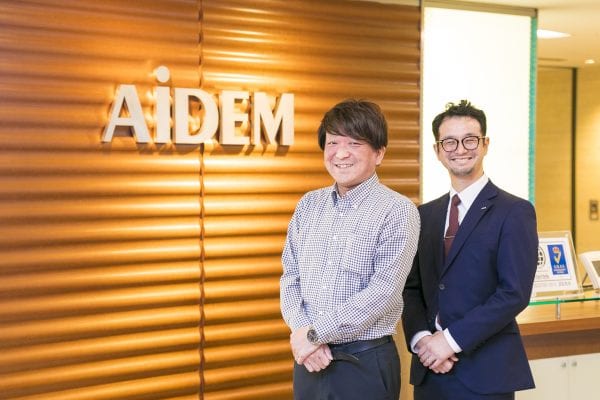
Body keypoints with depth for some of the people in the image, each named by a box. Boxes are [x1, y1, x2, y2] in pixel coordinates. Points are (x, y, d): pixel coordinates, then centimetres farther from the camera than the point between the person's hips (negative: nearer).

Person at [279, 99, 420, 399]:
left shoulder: (398, 211, -9)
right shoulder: (308, 205, 7)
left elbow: (384, 292, -16)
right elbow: (290, 278, 7)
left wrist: (314, 333, -14)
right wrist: (301, 331, -10)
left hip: (365, 362, -4)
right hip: (310, 359, 4)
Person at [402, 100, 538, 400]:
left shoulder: (514, 212, -6)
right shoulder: (425, 214, 10)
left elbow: (515, 293, -14)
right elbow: (411, 287, 8)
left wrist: (451, 339, -17)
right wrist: (421, 339, -8)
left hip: (485, 373, -4)